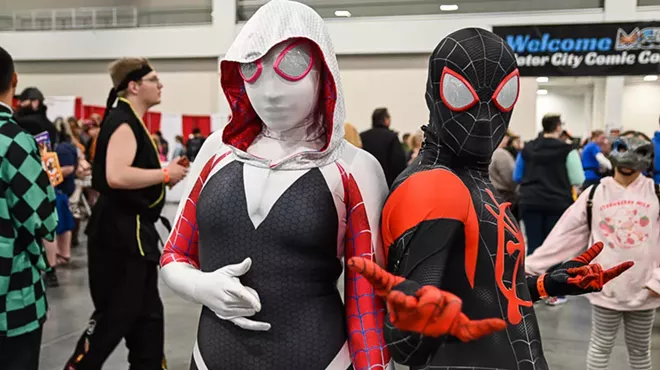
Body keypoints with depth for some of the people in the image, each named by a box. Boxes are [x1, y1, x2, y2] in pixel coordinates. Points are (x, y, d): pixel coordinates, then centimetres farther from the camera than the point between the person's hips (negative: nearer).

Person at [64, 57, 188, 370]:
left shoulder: (131, 122, 15)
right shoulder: (123, 122, -16)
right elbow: (116, 176, -31)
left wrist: (162, 176, 10)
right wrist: (165, 173, -21)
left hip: (133, 229, 10)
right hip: (119, 230, -10)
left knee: (146, 313, 15)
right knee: (115, 314, -2)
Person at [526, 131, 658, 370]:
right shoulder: (594, 194, -1)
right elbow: (565, 234, -1)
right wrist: (532, 265, -5)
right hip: (605, 287, 0)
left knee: (640, 350, 15)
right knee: (601, 346, 11)